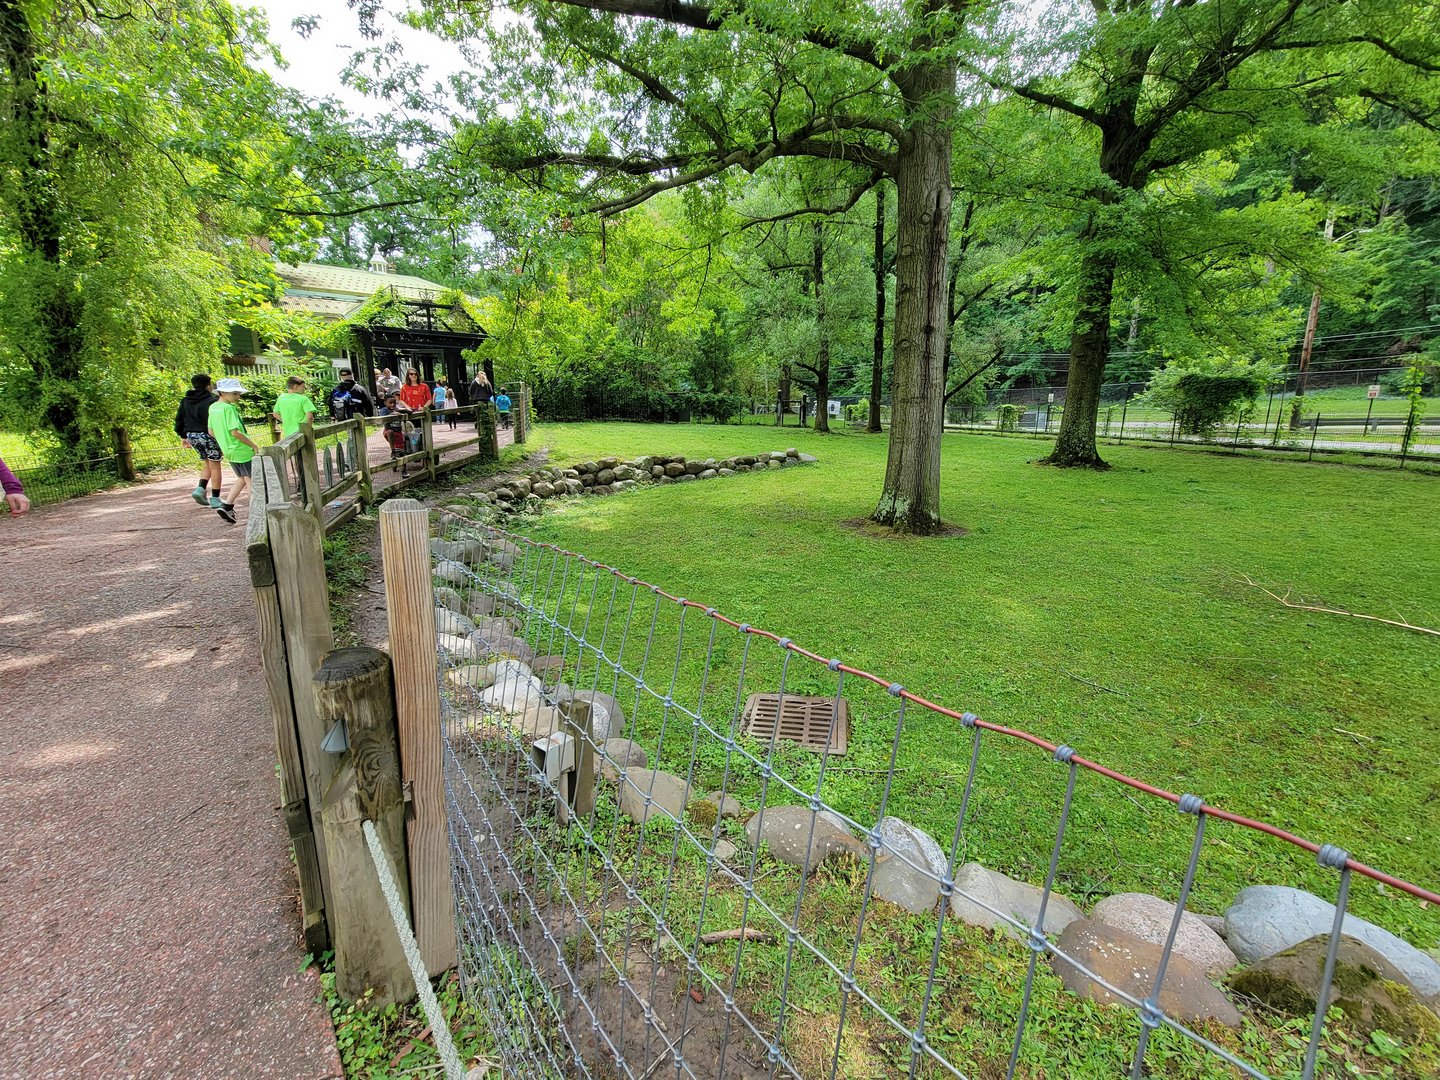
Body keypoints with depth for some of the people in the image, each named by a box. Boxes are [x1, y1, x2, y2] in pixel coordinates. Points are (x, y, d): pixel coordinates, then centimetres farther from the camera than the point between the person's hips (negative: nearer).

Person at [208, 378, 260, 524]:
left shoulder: (213, 408, 8)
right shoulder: (229, 408, -18)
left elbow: (211, 432, 13)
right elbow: (235, 432, -24)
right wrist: (254, 445, -14)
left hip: (229, 450, 8)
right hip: (242, 450, -8)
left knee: (242, 479, 20)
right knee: (251, 481, 2)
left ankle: (226, 506, 11)